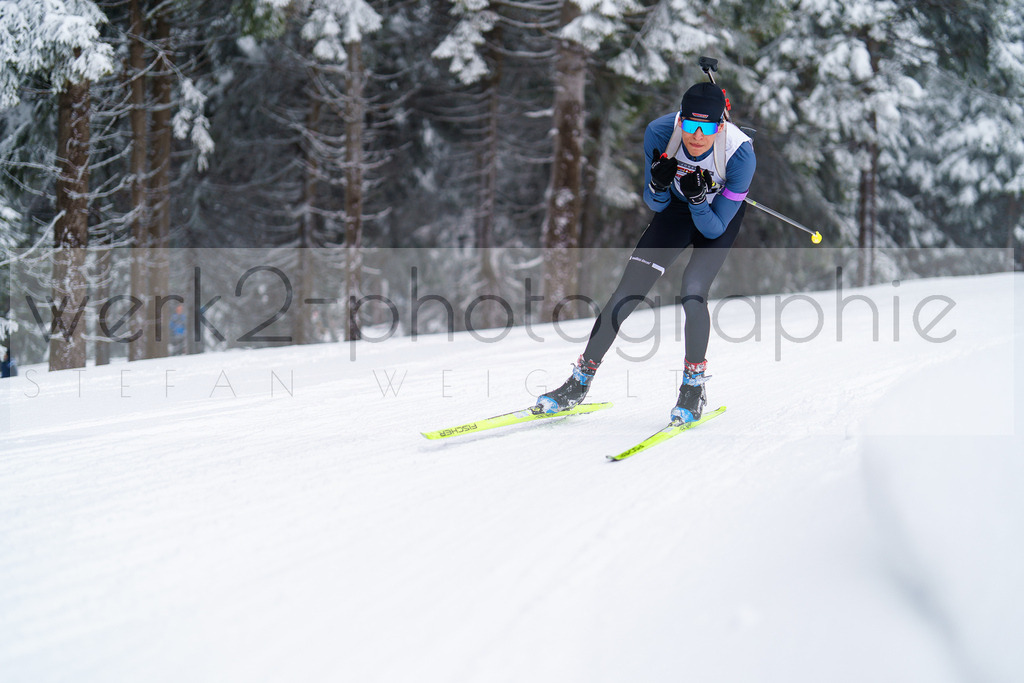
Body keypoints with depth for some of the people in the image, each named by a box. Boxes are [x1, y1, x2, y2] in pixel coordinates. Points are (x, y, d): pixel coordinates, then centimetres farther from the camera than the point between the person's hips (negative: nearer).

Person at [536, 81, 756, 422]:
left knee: (692, 292, -25)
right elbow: (655, 205, -13)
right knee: (628, 291, -8)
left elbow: (714, 228, -25)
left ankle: (694, 387, -4)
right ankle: (578, 384, 2)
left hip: (718, 217, -3)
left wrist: (698, 199, -43)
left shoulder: (740, 153, -34)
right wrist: (658, 186, -35)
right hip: (676, 209, 3)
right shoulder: (660, 132, -28)